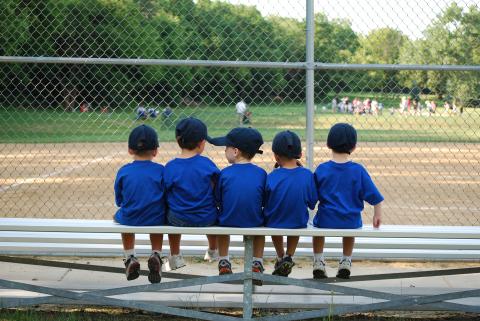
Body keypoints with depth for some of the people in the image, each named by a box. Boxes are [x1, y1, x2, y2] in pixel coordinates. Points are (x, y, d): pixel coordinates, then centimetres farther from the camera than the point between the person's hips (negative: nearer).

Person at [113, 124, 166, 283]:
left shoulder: (123, 171, -5)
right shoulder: (160, 170, -8)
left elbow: (119, 201, 3)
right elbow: (166, 198, -2)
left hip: (130, 221, 0)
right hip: (155, 220, 0)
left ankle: (130, 257, 26)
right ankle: (156, 254, 14)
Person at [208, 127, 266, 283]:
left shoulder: (224, 173, -13)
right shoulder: (261, 173, -9)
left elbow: (218, 200, -3)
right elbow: (265, 202, -1)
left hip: (229, 223, -1)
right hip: (254, 223, 1)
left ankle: (224, 263, 36)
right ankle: (257, 264, 30)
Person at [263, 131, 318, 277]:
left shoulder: (272, 177, -18)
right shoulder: (307, 175, -15)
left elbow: (265, 203, -5)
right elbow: (312, 203, -3)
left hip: (274, 223, -1)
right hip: (299, 223, 1)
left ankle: (280, 257, 47)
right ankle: (289, 257, 29)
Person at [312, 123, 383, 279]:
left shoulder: (321, 169, -8)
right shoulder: (358, 170, -9)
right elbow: (375, 197, -4)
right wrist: (377, 215, 12)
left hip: (326, 221, 0)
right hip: (352, 222, 1)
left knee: (317, 224, 36)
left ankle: (318, 260, 31)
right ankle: (346, 261, 37)